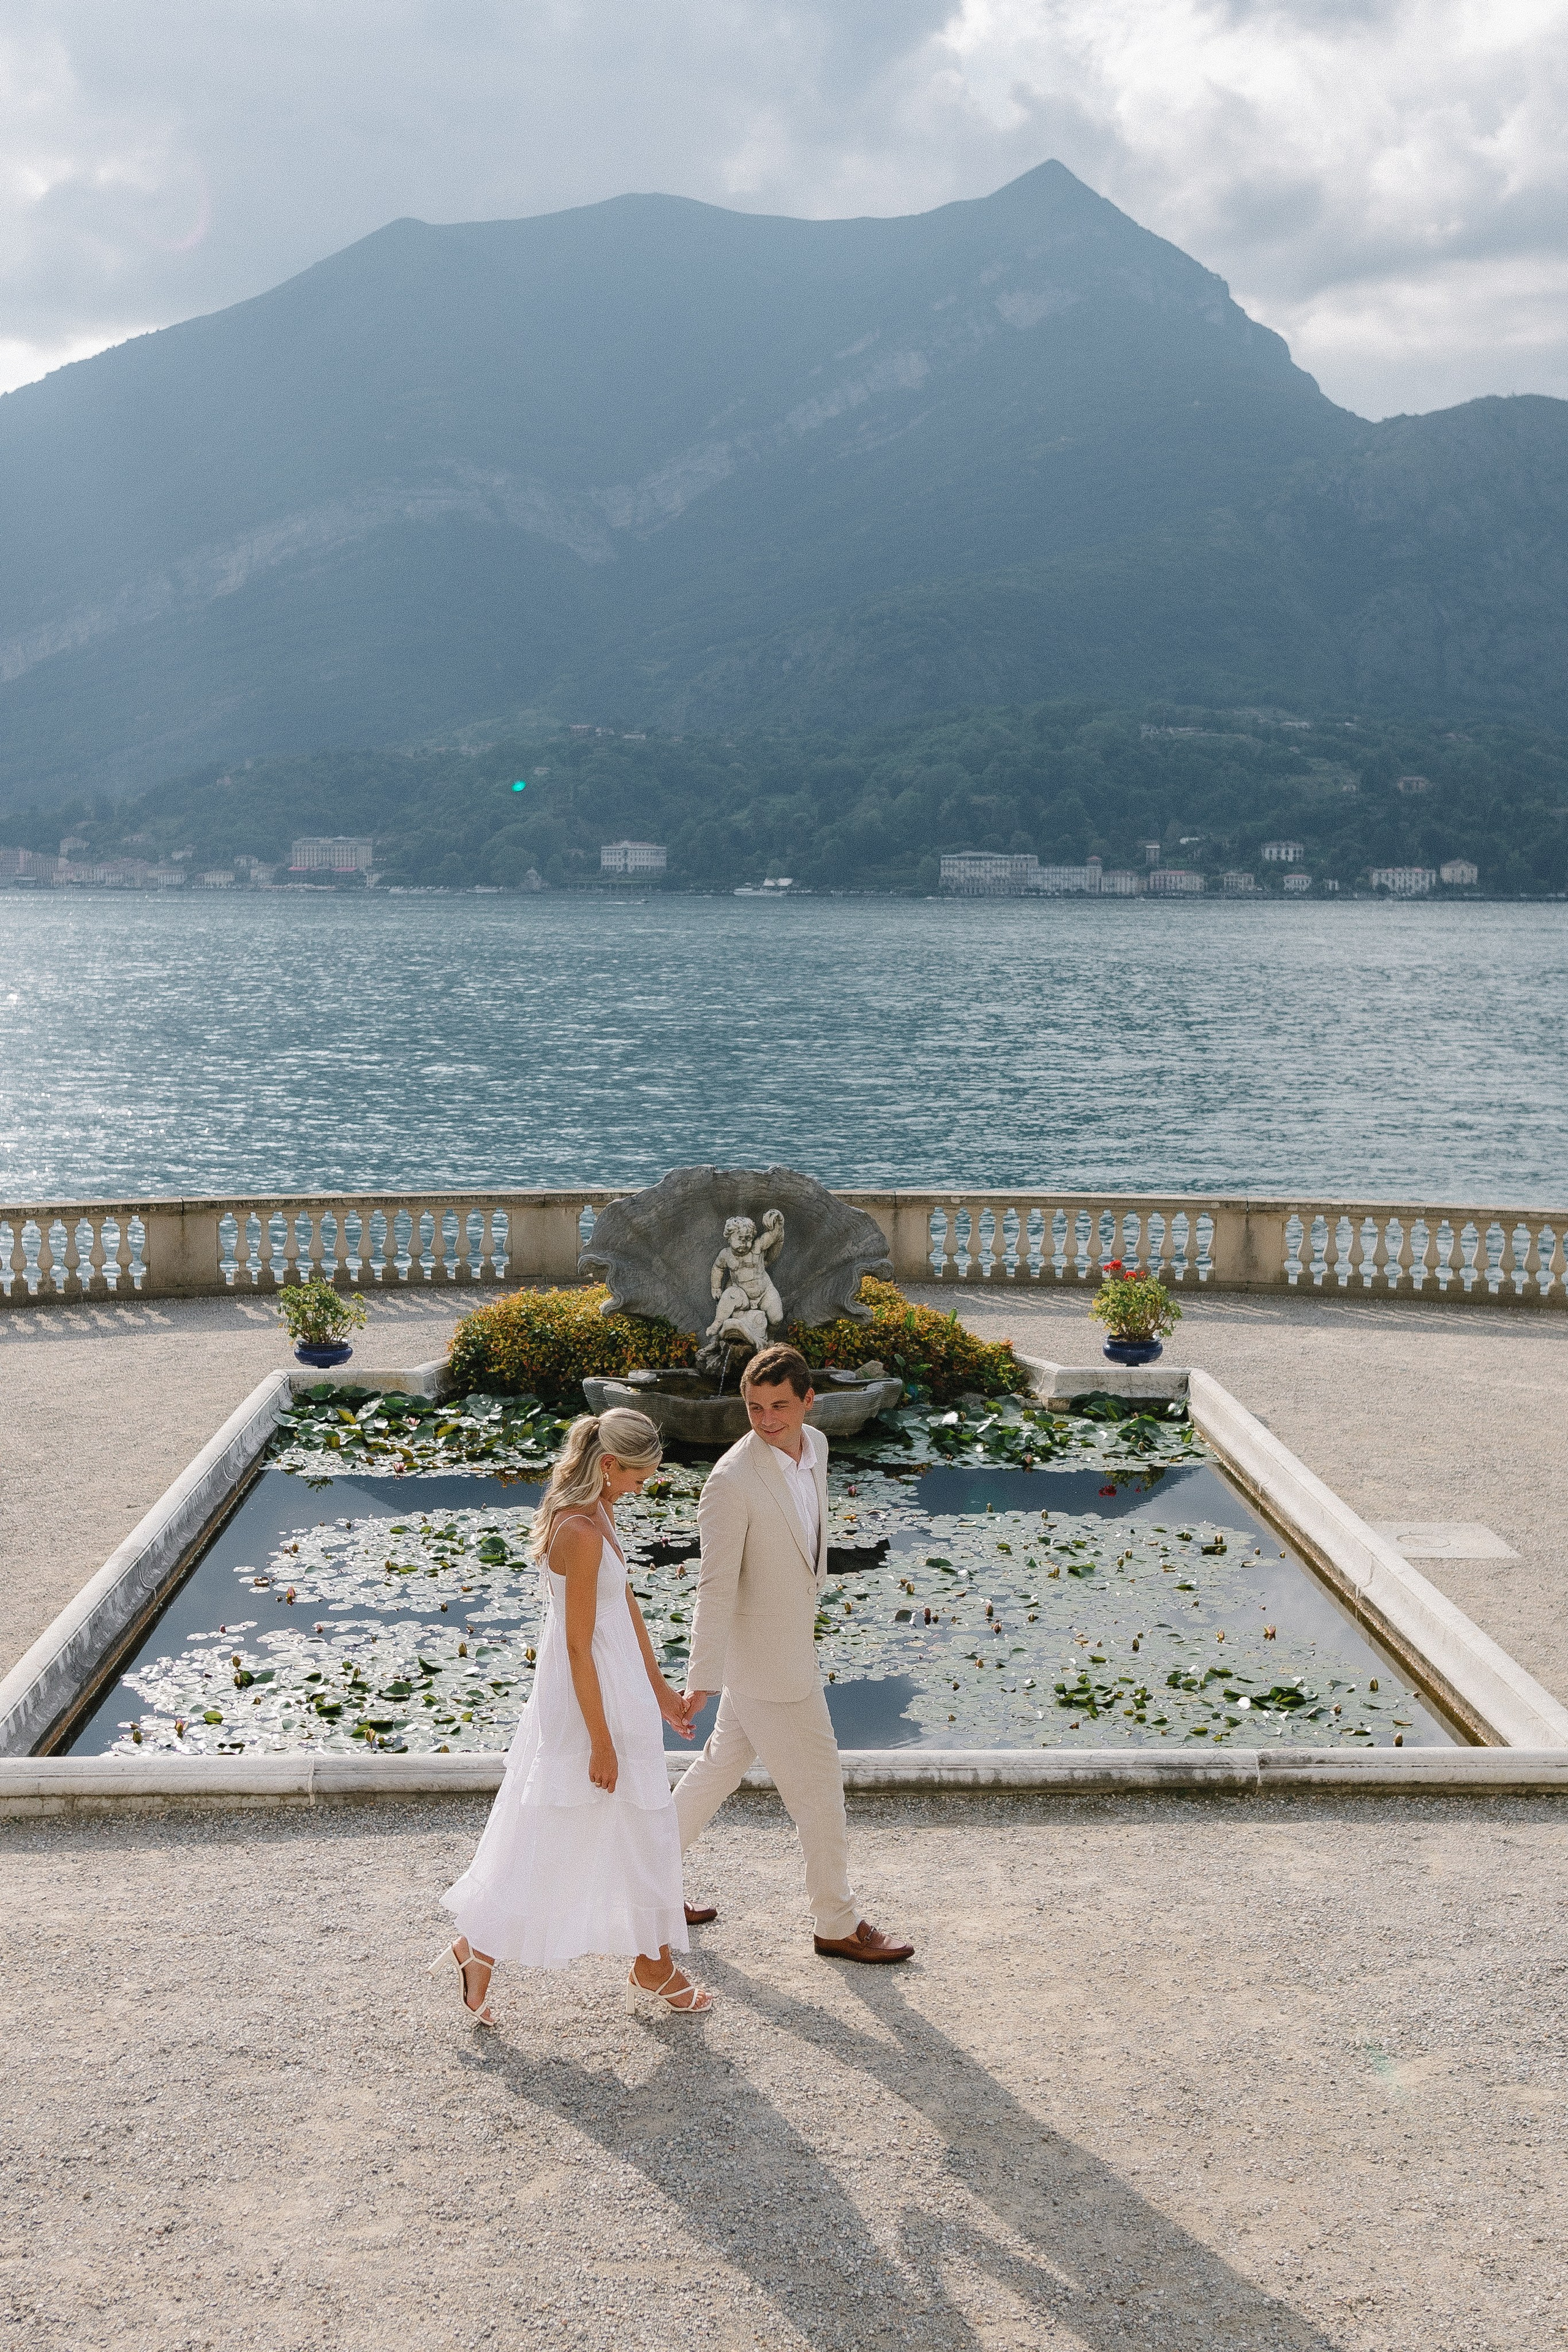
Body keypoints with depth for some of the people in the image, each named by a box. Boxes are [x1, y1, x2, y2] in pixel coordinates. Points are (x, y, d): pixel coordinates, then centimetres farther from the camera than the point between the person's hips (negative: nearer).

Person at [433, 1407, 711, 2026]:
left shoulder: (593, 1511, 5)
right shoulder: (583, 1531, -25)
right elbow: (579, 1645, -23)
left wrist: (658, 1688, 20)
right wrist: (601, 1741, -18)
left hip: (616, 1688, 10)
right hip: (592, 1698, -10)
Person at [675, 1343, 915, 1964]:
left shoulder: (816, 1446, -1)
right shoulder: (732, 1480, -25)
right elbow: (715, 1586, -23)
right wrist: (702, 1679, -22)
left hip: (793, 1634, 8)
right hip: (762, 1654, -8)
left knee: (724, 1762, 20)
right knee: (818, 1783, 3)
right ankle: (837, 1924, 21)